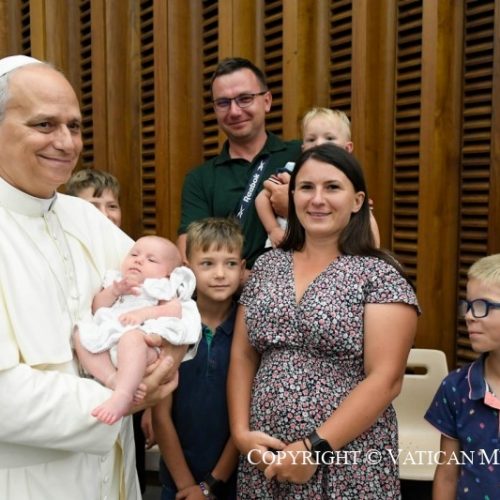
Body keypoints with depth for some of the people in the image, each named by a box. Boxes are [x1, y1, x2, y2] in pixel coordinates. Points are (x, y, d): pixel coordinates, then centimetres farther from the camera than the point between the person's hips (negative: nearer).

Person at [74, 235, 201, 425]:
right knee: (81, 334, -20)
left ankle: (122, 395, -48)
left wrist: (144, 312, -15)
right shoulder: (117, 281, 33)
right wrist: (114, 291, 2)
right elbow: (96, 308, 20)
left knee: (131, 337, -37)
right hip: (107, 341, 5)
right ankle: (112, 380, -31)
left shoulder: (162, 288, 20)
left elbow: (175, 311, -1)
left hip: (146, 347, -5)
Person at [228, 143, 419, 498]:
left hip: (347, 467, -4)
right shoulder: (266, 267, 5)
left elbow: (385, 380, -13)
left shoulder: (379, 276, -8)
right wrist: (241, 432, -5)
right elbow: (242, 356, 6)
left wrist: (316, 448, -16)